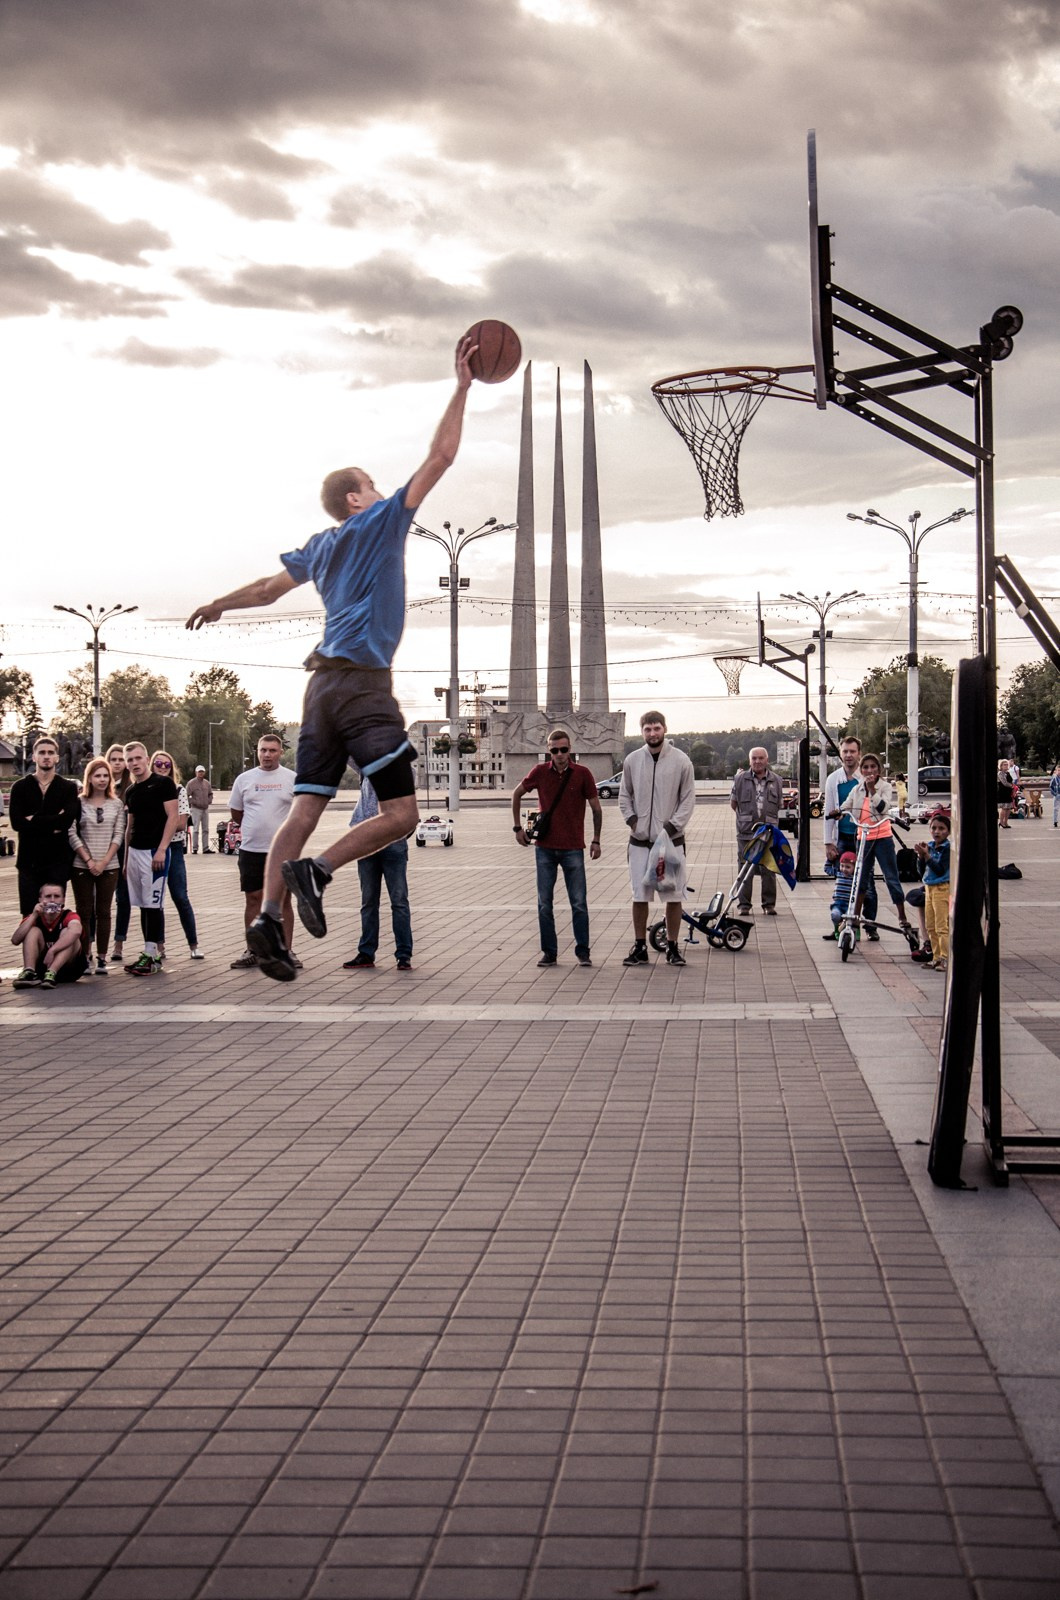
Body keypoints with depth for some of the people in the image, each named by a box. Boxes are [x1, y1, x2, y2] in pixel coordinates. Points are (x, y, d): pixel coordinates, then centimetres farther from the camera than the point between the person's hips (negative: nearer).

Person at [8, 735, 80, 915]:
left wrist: (34, 820, -10)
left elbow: (68, 819, -14)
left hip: (58, 860, 0)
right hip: (29, 860, 0)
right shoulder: (20, 787, 4)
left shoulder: (68, 788, 4)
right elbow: (16, 822, -10)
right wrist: (52, 824, -13)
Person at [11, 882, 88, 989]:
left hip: (68, 970, -2)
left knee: (67, 933, -23)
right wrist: (34, 916, -20)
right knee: (34, 931, -14)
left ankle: (51, 974, -40)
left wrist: (52, 950, -43)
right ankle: (29, 973, -33)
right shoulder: (34, 918, 1)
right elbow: (15, 940, -17)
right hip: (40, 967, 2)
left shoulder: (69, 916, -9)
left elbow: (76, 932, -36)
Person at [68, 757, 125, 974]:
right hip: (82, 866, -1)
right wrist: (88, 860, -11)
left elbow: (118, 835, 2)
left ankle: (102, 958, 6)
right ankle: (85, 956, 7)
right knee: (84, 912, 1)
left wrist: (104, 861, -9)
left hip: (109, 866, 1)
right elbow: (72, 834, -3)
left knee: (103, 912, 4)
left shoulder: (116, 804, 6)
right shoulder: (79, 803, 1)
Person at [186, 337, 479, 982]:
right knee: (401, 814, -6)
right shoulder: (380, 522, 1)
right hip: (363, 684, -8)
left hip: (324, 683, 8)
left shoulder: (322, 545, 19)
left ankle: (270, 918, -7)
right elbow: (440, 457, -2)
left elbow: (270, 587, 32)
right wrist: (462, 386, 4)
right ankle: (316, 869, -18)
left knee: (306, 809, 2)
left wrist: (218, 605, 50)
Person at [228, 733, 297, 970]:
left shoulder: (292, 779, 0)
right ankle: (252, 952, 13)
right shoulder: (244, 779, 5)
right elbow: (236, 813, 15)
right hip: (251, 850, 2)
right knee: (253, 899, 6)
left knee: (283, 900, 3)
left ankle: (287, 951, 7)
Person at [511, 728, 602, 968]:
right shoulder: (540, 772, 0)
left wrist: (596, 841, 1)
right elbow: (516, 793, 15)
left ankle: (583, 952, 7)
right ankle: (549, 953, 12)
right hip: (545, 847, 2)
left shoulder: (582, 774, -4)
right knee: (544, 903, 4)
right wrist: (518, 827, 12)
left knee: (579, 903, -1)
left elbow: (596, 808, 4)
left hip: (573, 848, -2)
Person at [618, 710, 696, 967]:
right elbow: (624, 795, 14)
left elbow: (688, 799, -1)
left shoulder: (681, 760, -3)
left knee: (674, 896, 1)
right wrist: (631, 819, -2)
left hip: (671, 839, -2)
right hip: (640, 840, 2)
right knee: (639, 895, 4)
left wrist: (673, 825, -11)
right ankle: (639, 947, 13)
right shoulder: (632, 760, 4)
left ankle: (672, 946, 11)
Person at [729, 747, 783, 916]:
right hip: (746, 832, -1)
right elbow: (733, 803, 13)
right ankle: (744, 905, 6)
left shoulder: (776, 781, 9)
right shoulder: (740, 779, 4)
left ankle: (769, 904, 11)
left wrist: (766, 819, 11)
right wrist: (746, 818, 10)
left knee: (769, 870, 2)